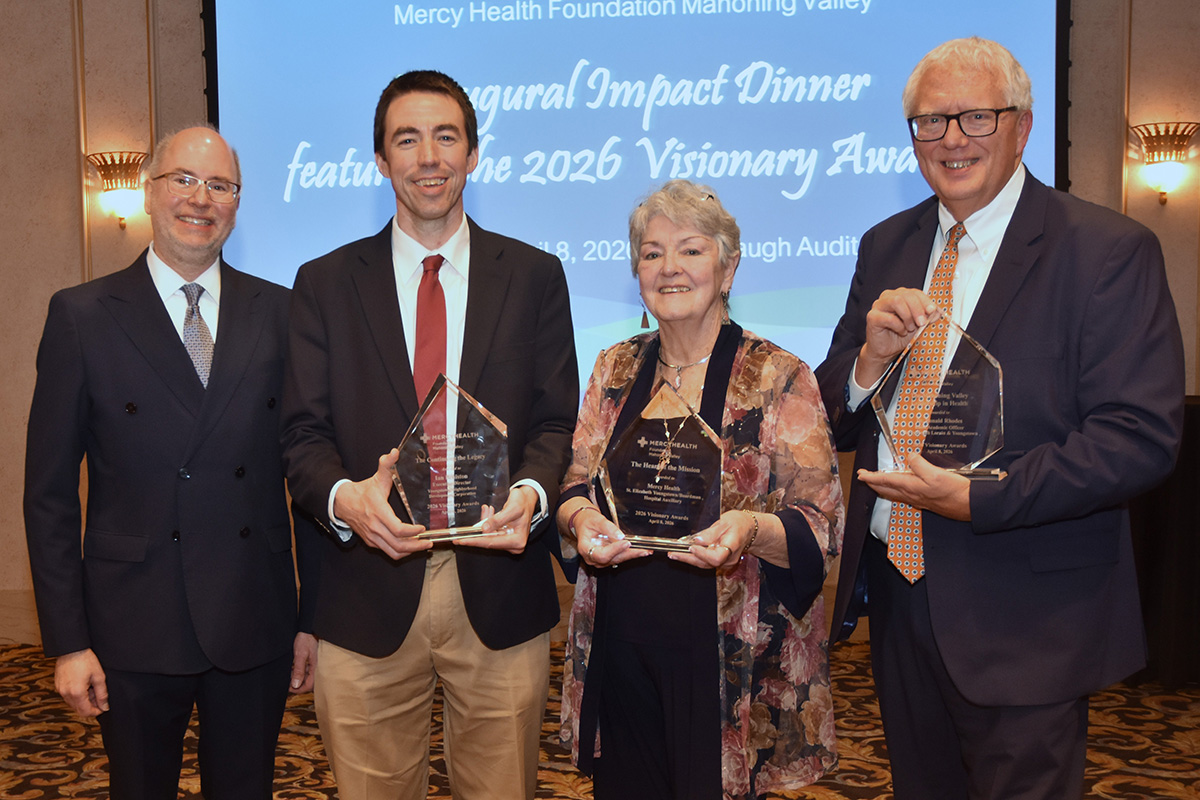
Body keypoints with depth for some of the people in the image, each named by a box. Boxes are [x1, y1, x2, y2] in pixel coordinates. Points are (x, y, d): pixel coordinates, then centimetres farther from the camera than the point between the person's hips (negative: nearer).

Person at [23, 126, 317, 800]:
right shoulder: (83, 315, -2)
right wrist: (67, 641, -4)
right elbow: (50, 492, -1)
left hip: (255, 626, 2)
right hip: (133, 630, -1)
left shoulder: (280, 312, 2)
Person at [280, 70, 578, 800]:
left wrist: (531, 492, -20)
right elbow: (303, 431, 1)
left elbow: (557, 421, 2)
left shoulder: (536, 276, 5)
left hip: (499, 585, 0)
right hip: (366, 599, 0)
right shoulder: (324, 283, 5)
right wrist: (343, 498, -21)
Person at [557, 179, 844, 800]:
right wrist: (581, 519, -15)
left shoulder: (779, 379, -6)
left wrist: (751, 530, -29)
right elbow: (575, 485, 8)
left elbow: (818, 530, -9)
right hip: (618, 651, 4)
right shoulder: (616, 368, 7)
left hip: (729, 666, -3)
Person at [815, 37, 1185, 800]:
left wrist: (975, 499, -22)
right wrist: (870, 356, -14)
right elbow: (835, 419, 7)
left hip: (1022, 618, -5)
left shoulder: (1107, 249, -10)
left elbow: (1143, 438, -17)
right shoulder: (886, 246, 7)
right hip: (898, 590, 5)